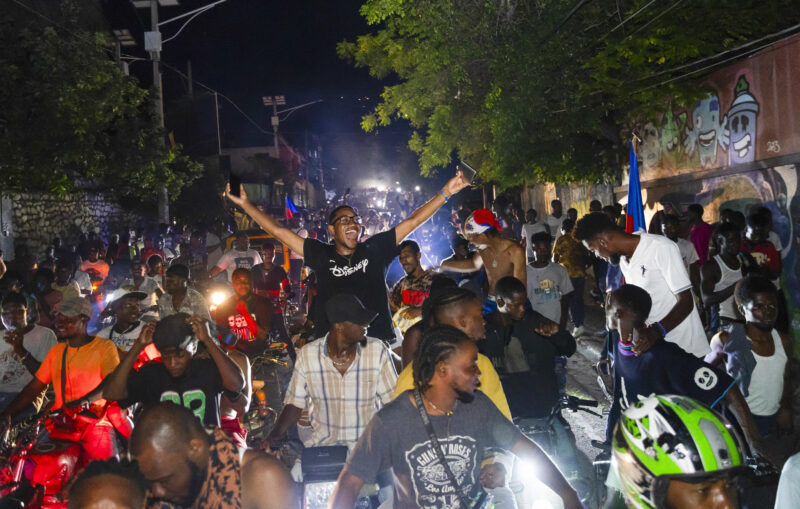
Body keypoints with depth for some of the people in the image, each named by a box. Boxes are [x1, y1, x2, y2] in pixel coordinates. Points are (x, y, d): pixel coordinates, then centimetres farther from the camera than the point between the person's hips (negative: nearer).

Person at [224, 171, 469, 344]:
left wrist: (446, 192, 5)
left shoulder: (374, 249, 8)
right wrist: (245, 204, 8)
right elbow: (279, 231, 10)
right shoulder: (322, 255, 8)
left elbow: (412, 222, 8)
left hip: (378, 342, 0)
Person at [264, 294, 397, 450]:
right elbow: (294, 403, 4)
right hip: (323, 441, 2)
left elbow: (393, 401, -1)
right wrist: (274, 436, -12)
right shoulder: (307, 355, -5)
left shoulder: (377, 351, -6)